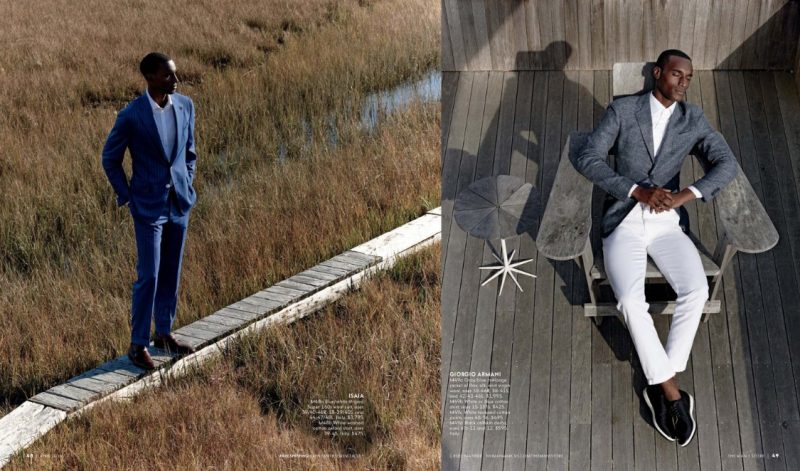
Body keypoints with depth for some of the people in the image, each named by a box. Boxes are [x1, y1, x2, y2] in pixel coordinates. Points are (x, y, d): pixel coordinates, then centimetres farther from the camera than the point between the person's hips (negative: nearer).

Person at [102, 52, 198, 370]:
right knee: (148, 276, -4)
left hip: (180, 203, 5)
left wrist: (187, 187, 10)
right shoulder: (131, 116, -15)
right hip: (149, 206, -5)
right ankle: (138, 344, 8)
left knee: (171, 273, 13)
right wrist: (127, 198, -4)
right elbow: (110, 159, -3)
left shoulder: (185, 105, 0)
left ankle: (164, 334, 27)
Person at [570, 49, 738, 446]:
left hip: (667, 224, 2)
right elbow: (586, 159, -8)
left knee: (696, 290, -26)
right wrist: (639, 191, -18)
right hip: (623, 223, -2)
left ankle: (660, 385, -15)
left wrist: (684, 195, -18)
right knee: (631, 301, -28)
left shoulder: (693, 119, 8)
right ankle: (671, 391, -14)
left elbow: (727, 164, -1)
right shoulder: (622, 109, 1)